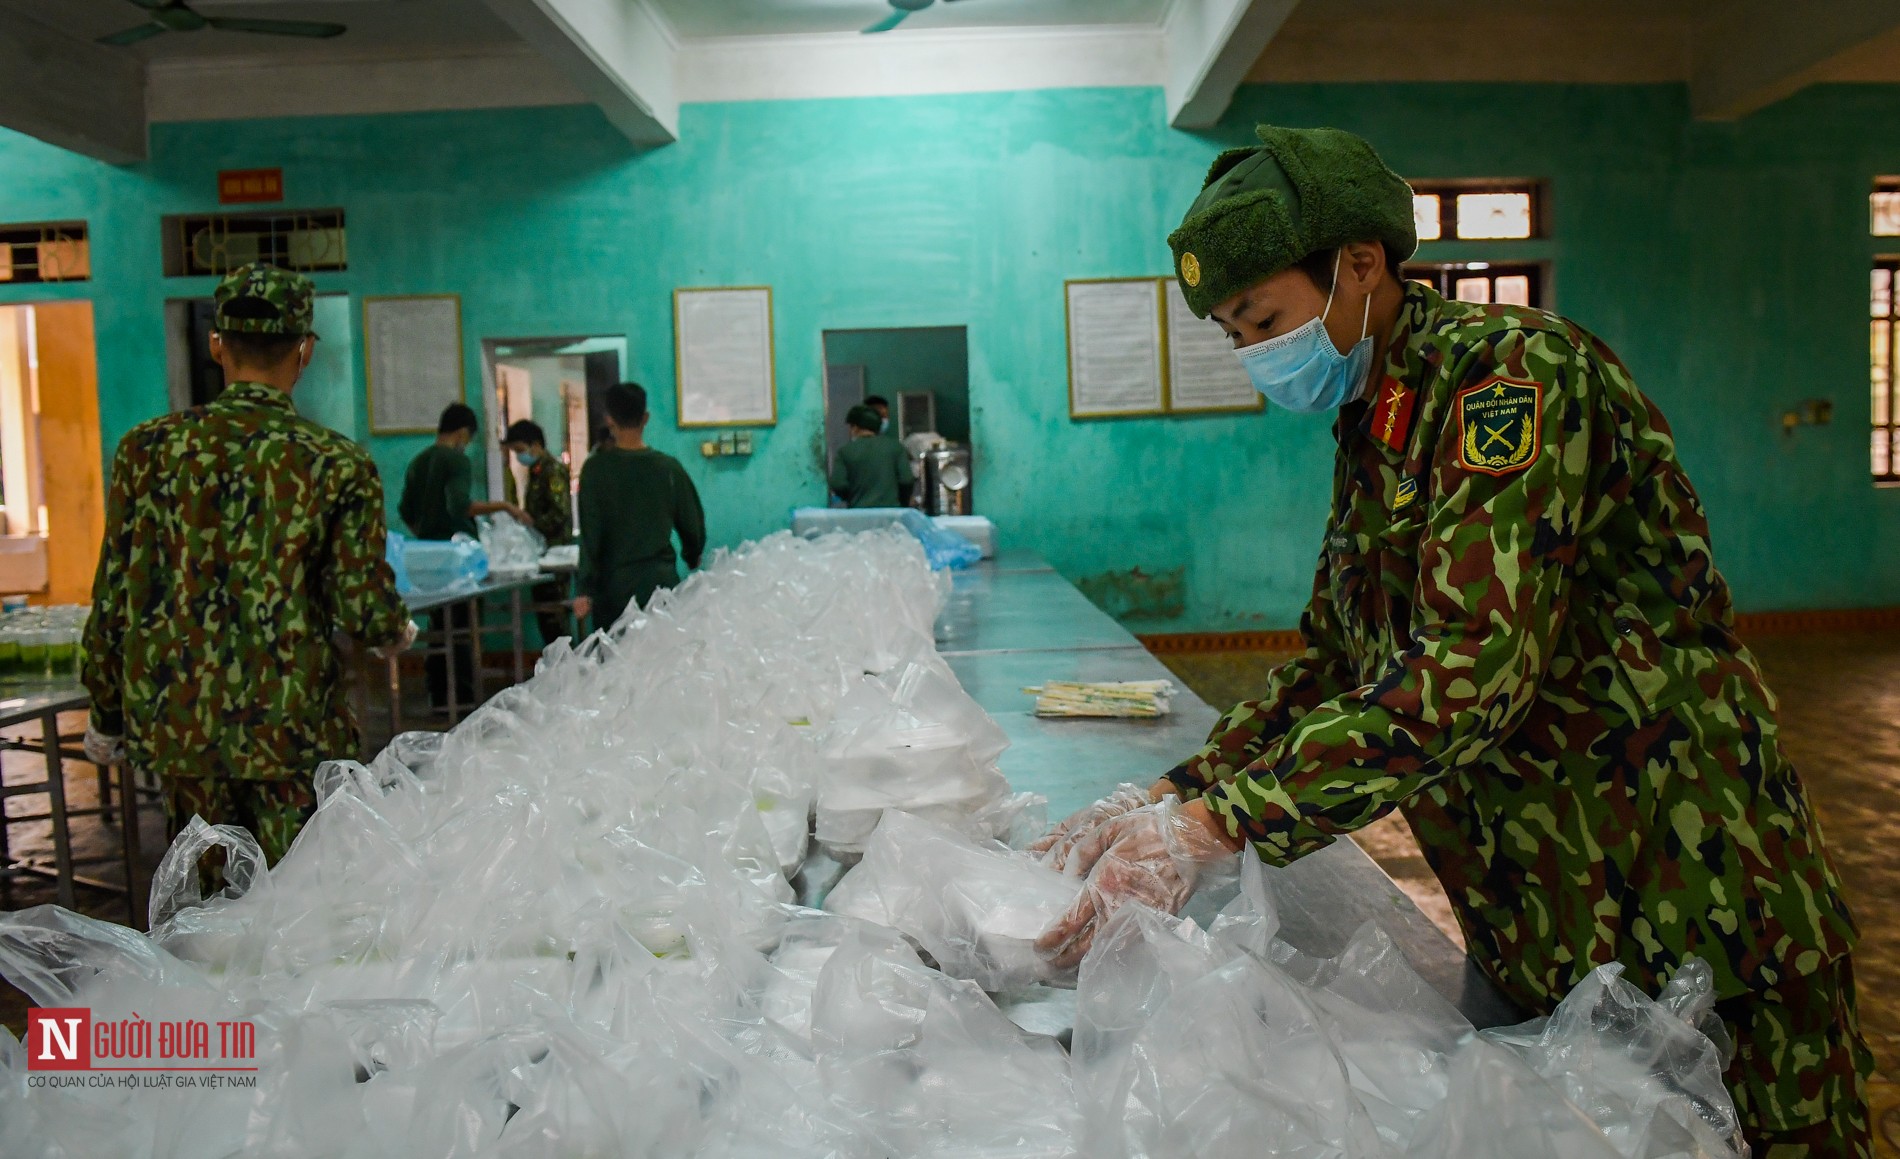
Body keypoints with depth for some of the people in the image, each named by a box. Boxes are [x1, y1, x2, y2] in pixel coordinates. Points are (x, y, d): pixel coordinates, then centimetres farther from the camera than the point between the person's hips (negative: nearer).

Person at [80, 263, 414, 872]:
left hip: (173, 724, 3)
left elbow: (115, 598, 2)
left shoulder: (147, 449, -1)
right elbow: (364, 611, -10)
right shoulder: (339, 464, -8)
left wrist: (106, 714, 14)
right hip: (292, 729, -3)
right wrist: (397, 633, 13)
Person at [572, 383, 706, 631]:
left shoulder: (596, 469, -5)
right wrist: (693, 557, 29)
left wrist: (586, 589, -5)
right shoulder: (669, 467, 0)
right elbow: (692, 523, 10)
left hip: (614, 585, -2)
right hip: (662, 580, 2)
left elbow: (590, 534, -8)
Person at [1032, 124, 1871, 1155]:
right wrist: (1171, 799, -3)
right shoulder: (1370, 430, 9)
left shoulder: (1513, 371, -18)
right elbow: (1329, 663, 10)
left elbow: (1473, 668, -29)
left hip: (1679, 922, -8)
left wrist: (1212, 825, -32)